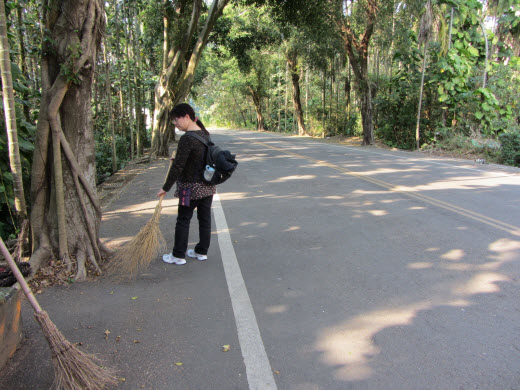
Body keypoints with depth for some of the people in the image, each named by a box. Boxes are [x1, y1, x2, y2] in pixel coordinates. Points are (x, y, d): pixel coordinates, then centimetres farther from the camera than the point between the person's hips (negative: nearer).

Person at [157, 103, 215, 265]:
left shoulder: (186, 139, -20)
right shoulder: (205, 134, 4)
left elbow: (178, 167, -21)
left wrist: (165, 188, -13)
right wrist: (177, 159, 19)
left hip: (191, 187, -7)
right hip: (208, 185, 8)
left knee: (183, 220, 5)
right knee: (205, 218, 14)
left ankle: (178, 256, 15)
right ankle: (202, 251, 26)